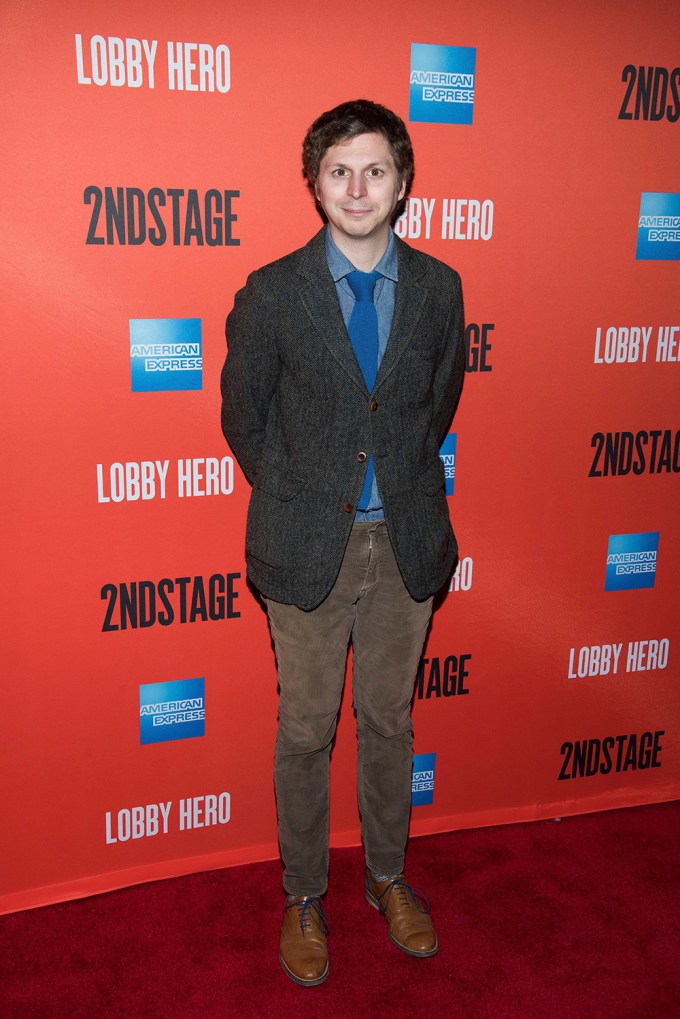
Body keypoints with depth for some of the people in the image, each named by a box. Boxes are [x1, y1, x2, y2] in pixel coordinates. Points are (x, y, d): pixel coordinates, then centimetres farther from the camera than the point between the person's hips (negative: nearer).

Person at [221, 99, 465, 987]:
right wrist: (297, 497, 3)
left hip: (407, 543, 2)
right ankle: (304, 897, 32)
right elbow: (242, 415, 2)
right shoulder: (272, 294, -7)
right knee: (305, 733, 10)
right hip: (308, 548, -2)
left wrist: (404, 482, 10)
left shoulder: (438, 287, 0)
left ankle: (387, 877, 39)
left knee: (390, 722, 17)